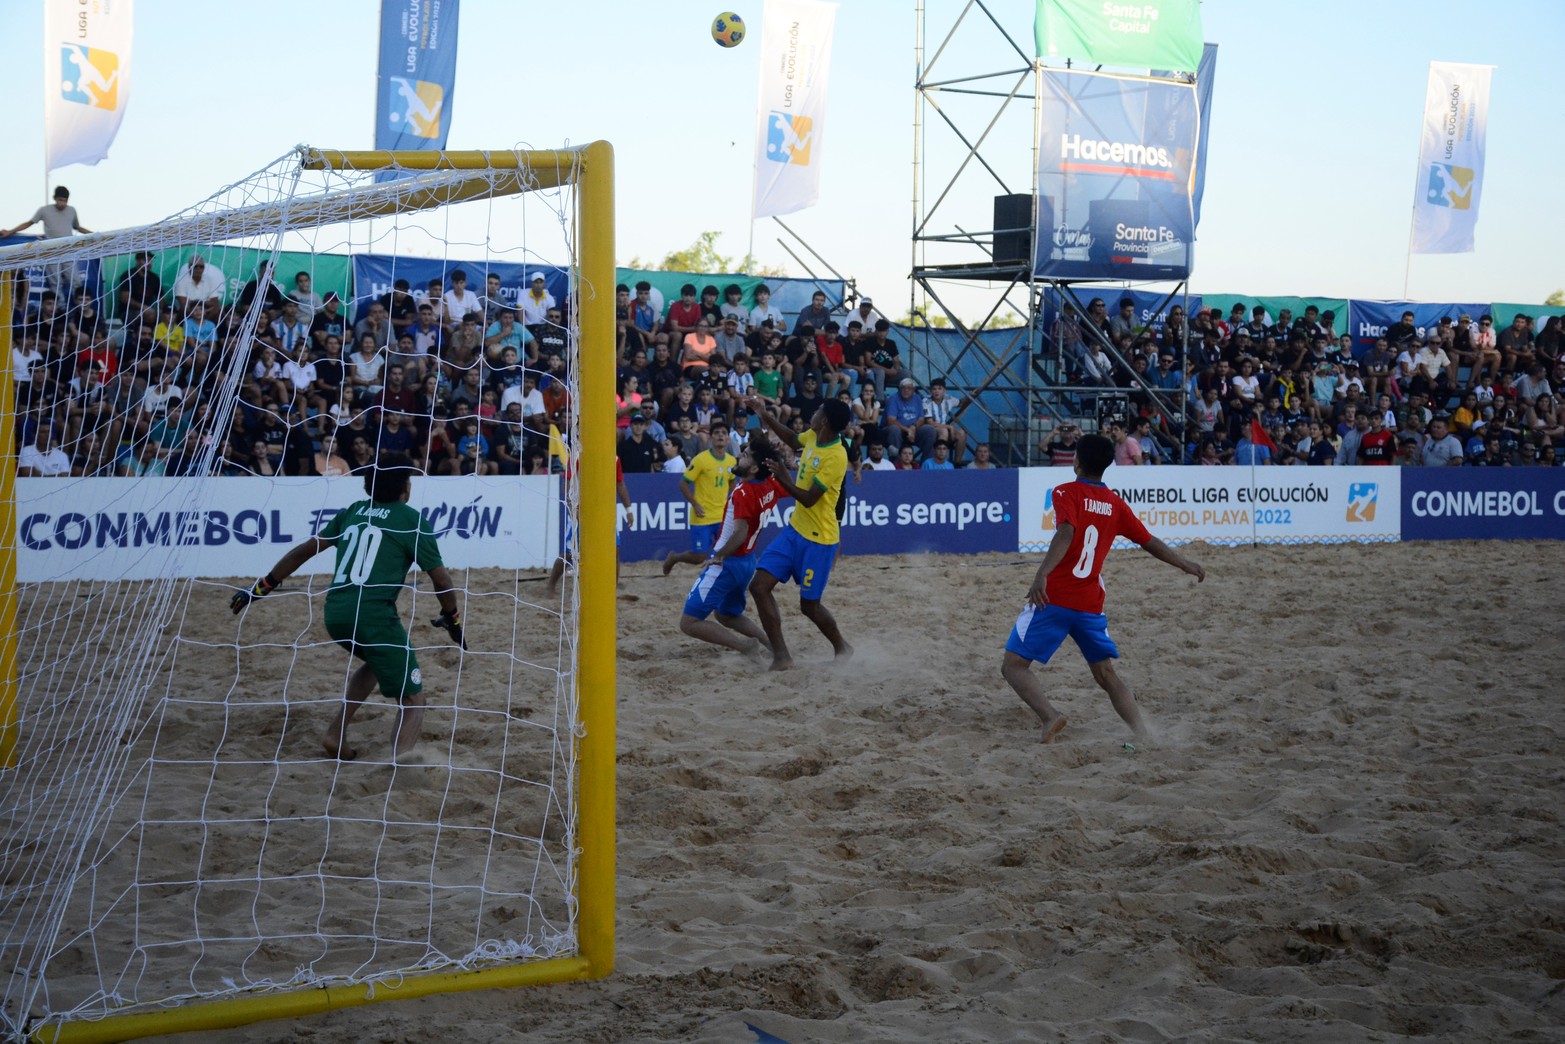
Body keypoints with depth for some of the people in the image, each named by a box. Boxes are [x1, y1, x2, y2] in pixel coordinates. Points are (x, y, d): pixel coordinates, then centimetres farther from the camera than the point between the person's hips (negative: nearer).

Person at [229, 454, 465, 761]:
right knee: (412, 700, -1)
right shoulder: (411, 519, 4)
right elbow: (440, 578, 6)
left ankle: (336, 734, 25)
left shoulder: (354, 511, 19)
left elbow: (305, 550, 19)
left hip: (335, 613, 6)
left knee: (378, 660, 35)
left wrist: (263, 586, 26)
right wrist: (453, 619, 22)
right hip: (373, 613, -6)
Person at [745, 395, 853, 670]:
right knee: (759, 586, -4)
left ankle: (842, 648, 29)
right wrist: (765, 417, 23)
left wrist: (783, 479, -25)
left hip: (818, 540, -8)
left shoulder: (836, 457, -23)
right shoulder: (812, 438, 1)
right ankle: (781, 656, 0)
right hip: (795, 530, 8)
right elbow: (793, 440, 27)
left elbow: (809, 499, -24)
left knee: (809, 605, 2)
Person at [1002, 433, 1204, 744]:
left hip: (1054, 599, -5)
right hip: (1091, 604, 5)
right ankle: (1142, 733, -1)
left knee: (1014, 665, 1)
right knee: (1106, 674, 15)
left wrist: (1042, 574, -35)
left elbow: (1066, 532, -23)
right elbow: (1150, 543, 17)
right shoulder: (1116, 504, 10)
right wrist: (1187, 565, 31)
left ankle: (1050, 716, -21)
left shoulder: (1067, 493, -4)